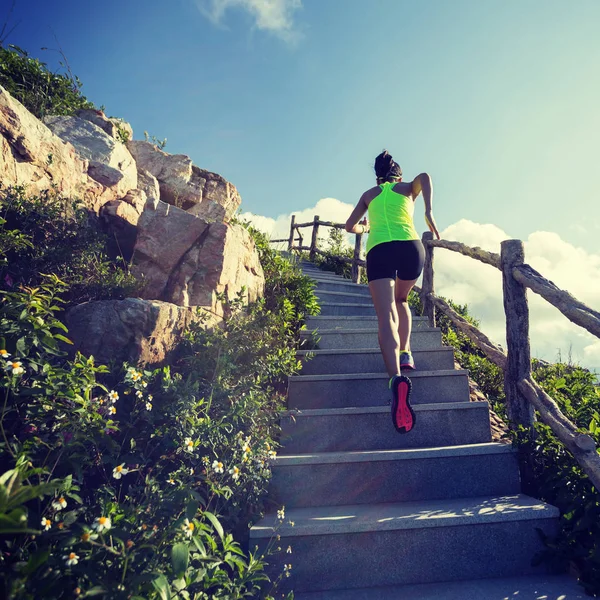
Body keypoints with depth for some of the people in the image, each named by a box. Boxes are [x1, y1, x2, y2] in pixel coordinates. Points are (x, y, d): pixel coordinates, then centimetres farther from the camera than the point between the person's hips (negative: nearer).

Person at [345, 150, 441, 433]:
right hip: (410, 247, 1)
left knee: (386, 317, -14)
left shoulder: (369, 194, 29)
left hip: (378, 250, -1)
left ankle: (397, 377, -36)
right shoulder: (408, 188, 26)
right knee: (401, 300, 29)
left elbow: (350, 226, 33)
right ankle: (405, 354, 16)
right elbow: (425, 176, 3)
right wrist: (429, 212, -5)